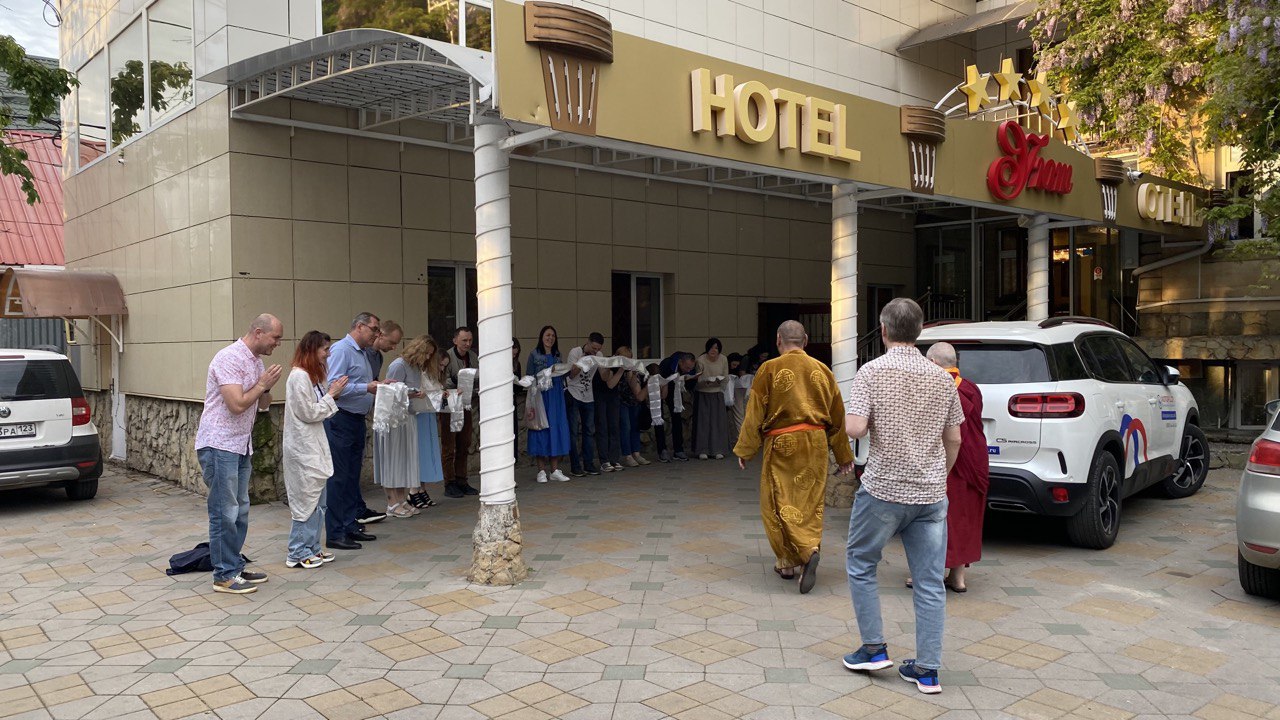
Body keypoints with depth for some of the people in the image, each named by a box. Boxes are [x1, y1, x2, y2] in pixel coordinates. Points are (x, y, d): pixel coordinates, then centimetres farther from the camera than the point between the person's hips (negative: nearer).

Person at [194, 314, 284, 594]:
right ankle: (224, 576, 2)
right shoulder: (230, 358, -17)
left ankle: (235, 568, 21)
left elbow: (263, 405, 16)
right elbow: (237, 404, -24)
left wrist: (267, 388, -3)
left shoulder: (256, 361, 12)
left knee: (239, 511, 13)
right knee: (225, 513, -5)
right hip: (219, 445, -9)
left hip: (241, 445, 9)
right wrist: (262, 383, -11)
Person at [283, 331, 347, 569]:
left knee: (316, 501, 13)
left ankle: (312, 548, 21)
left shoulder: (312, 375, 14)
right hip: (303, 448, -10)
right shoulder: (299, 376, -16)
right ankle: (297, 553, 6)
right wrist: (331, 394, -11)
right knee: (307, 500, -3)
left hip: (314, 445, 10)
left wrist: (332, 391, 5)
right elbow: (309, 413, -17)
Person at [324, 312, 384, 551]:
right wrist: (367, 388, -24)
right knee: (338, 477, -6)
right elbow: (333, 386, -22)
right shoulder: (341, 350, -12)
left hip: (357, 421, 10)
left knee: (352, 476, 15)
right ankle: (334, 534, -1)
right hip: (339, 421, -10)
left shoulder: (362, 353, 18)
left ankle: (351, 526, 23)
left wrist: (379, 386, 8)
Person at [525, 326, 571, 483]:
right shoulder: (534, 354, 1)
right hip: (540, 396, -4)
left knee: (557, 430, 2)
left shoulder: (557, 355, 15)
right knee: (541, 430, -3)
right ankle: (541, 471, 4)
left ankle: (555, 470, 8)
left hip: (556, 397, 5)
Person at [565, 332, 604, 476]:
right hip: (573, 395, -5)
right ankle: (575, 467, -1)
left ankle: (589, 465, 12)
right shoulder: (575, 352, -11)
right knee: (573, 431, -4)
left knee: (589, 431, 6)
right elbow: (571, 374, -17)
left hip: (588, 397, 5)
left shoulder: (598, 355, 3)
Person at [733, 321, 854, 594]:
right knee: (810, 503, 11)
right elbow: (837, 415, 11)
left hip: (782, 444, -4)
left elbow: (755, 412, -5)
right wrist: (843, 454, 20)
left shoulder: (770, 369, -6)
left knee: (780, 502, 2)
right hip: (816, 445, 4)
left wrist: (745, 449, 3)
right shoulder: (822, 370, 6)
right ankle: (808, 555, 15)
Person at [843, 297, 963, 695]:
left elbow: (855, 428, -19)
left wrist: (854, 418, 4)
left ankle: (874, 648, 19)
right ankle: (927, 670, 13)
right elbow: (954, 439, 9)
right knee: (930, 582, 8)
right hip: (931, 494, 4)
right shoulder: (942, 377, 5)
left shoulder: (872, 371, -10)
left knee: (860, 564, 16)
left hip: (884, 489, -4)